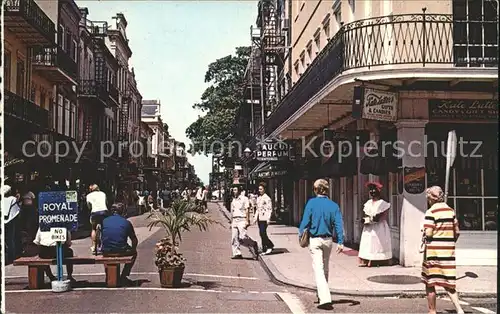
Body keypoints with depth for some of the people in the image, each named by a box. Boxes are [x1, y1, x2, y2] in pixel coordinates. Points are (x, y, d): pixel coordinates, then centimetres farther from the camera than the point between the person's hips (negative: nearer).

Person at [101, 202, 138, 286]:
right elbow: (134, 240, 11)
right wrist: (133, 249, 29)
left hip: (106, 252, 3)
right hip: (121, 251, -2)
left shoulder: (104, 221, 10)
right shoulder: (126, 222, 5)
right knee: (134, 253, 28)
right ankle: (123, 276, 21)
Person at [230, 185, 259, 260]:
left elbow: (247, 210, -5)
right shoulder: (233, 201, 18)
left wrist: (247, 221, -12)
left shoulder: (244, 199, -1)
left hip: (242, 220, -7)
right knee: (234, 238, -1)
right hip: (234, 220, 7)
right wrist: (231, 222, 19)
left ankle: (253, 245, 7)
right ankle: (237, 253, 3)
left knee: (242, 236, -18)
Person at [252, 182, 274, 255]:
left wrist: (268, 219, -16)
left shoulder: (267, 198, -8)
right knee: (261, 234, 8)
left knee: (263, 233, -12)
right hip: (259, 218, 8)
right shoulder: (258, 197, 16)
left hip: (264, 218, -8)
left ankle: (270, 245, 3)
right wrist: (255, 217, 17)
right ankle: (264, 250, 13)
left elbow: (270, 209, -10)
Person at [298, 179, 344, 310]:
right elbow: (338, 224, -4)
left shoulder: (311, 203, -9)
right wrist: (340, 242, -4)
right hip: (328, 240, 4)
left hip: (315, 240, -4)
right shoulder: (333, 205, 0)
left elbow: (305, 221, -10)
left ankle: (325, 299, -16)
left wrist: (301, 234, 5)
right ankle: (321, 294, 35)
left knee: (319, 269, -5)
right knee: (325, 269, 20)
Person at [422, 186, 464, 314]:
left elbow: (428, 233, -16)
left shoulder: (431, 212, -10)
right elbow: (457, 232, 9)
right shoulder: (451, 210, 8)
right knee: (448, 283, 11)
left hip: (434, 251, -5)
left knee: (430, 283, 8)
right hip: (448, 251, 5)